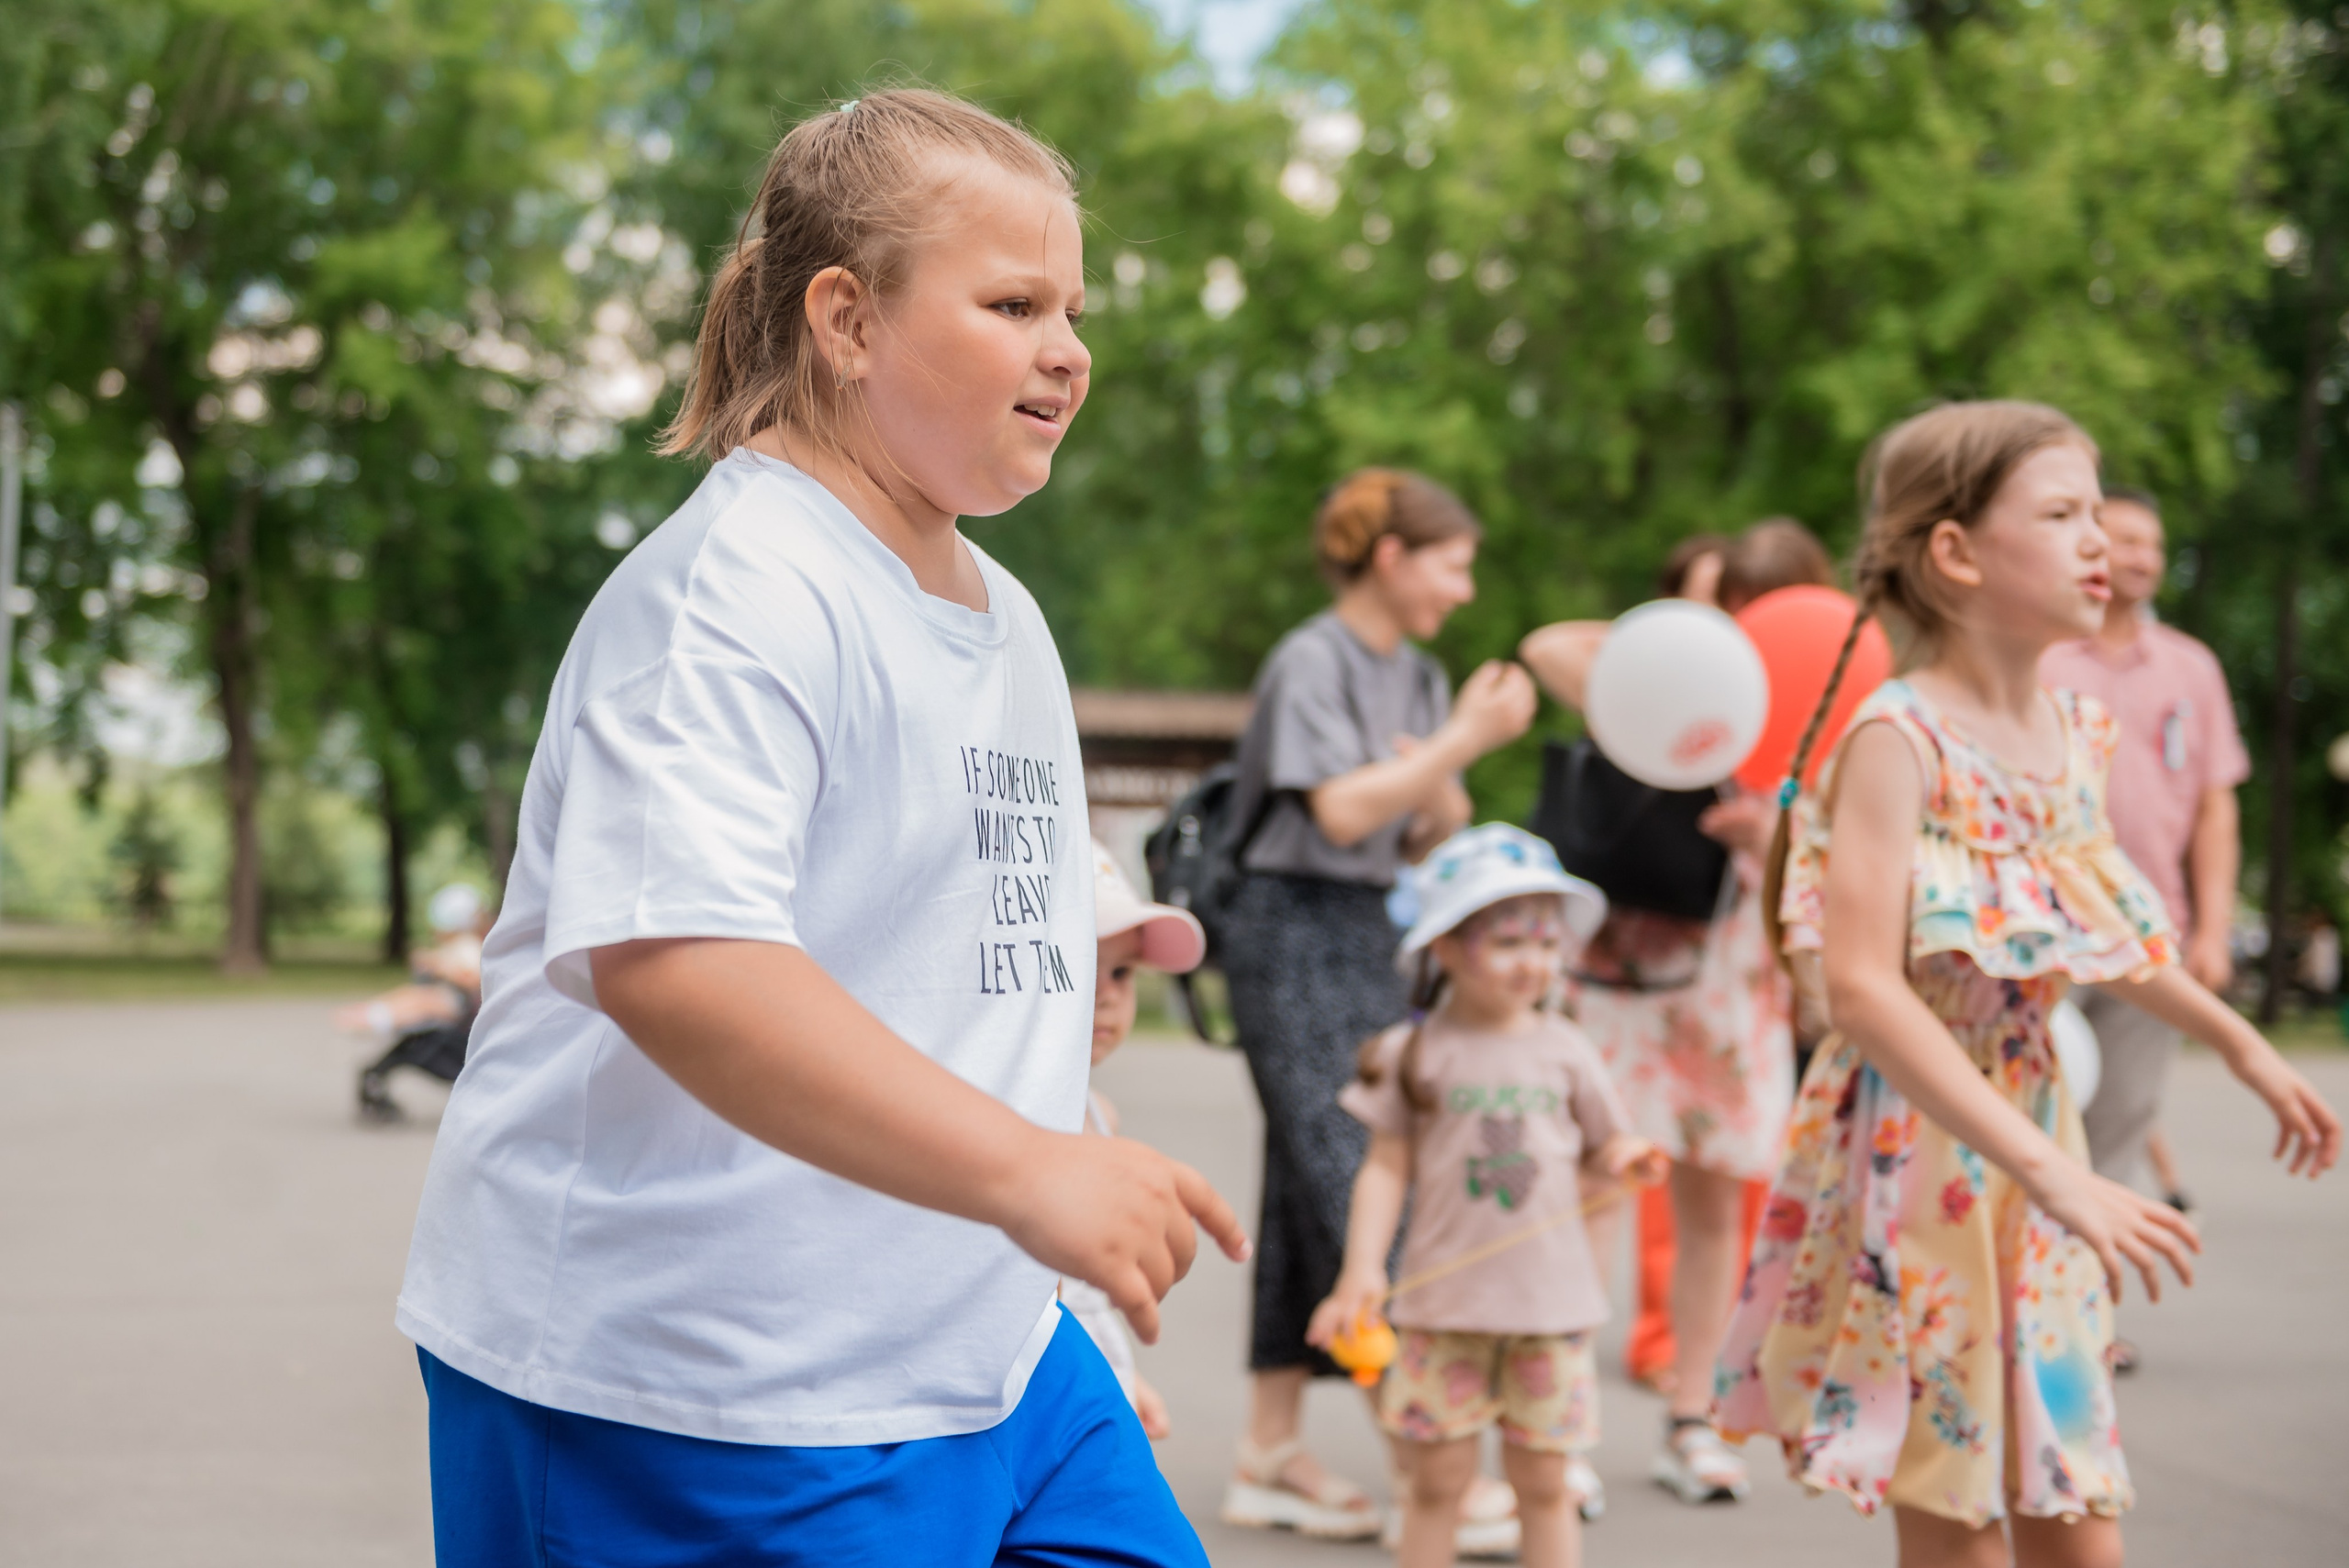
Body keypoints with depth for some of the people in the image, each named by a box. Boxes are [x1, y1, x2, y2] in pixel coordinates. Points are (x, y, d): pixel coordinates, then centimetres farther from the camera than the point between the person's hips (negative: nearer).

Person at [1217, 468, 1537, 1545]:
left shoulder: (1419, 678, 15)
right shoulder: (1312, 662, -9)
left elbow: (1429, 840, 14)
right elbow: (1341, 810, -18)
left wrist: (1438, 776, -7)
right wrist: (1467, 741, -16)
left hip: (1367, 933, 8)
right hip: (1297, 935, -8)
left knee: (1313, 1191, 8)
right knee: (1351, 1186, -10)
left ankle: (1271, 1456, 12)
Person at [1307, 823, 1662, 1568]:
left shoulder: (1565, 1050, 5)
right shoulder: (1414, 1053, -1)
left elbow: (1603, 1144, 14)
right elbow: (1386, 1169, 0)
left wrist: (1623, 1156, -9)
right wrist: (1361, 1272, -8)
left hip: (1550, 1307, 2)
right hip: (1445, 1305, -2)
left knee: (1543, 1482, 8)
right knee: (1437, 1479, 4)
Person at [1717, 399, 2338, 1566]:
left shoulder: (2075, 737, 6)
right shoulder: (1899, 738, -17)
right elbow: (1863, 989, -27)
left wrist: (2242, 1045, 31)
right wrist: (2055, 1175, -31)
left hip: (2032, 1141, 7)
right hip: (1916, 1158, -7)